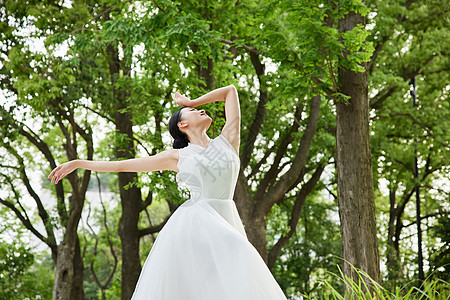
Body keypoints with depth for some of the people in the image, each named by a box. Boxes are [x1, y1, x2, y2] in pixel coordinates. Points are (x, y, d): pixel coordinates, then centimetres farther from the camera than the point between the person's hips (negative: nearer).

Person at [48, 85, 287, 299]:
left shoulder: (227, 140, 18)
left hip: (227, 226, 2)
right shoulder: (178, 156, 13)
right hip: (193, 226, -2)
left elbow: (230, 91, 27)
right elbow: (122, 165, 20)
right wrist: (78, 163, 22)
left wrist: (192, 101, 33)